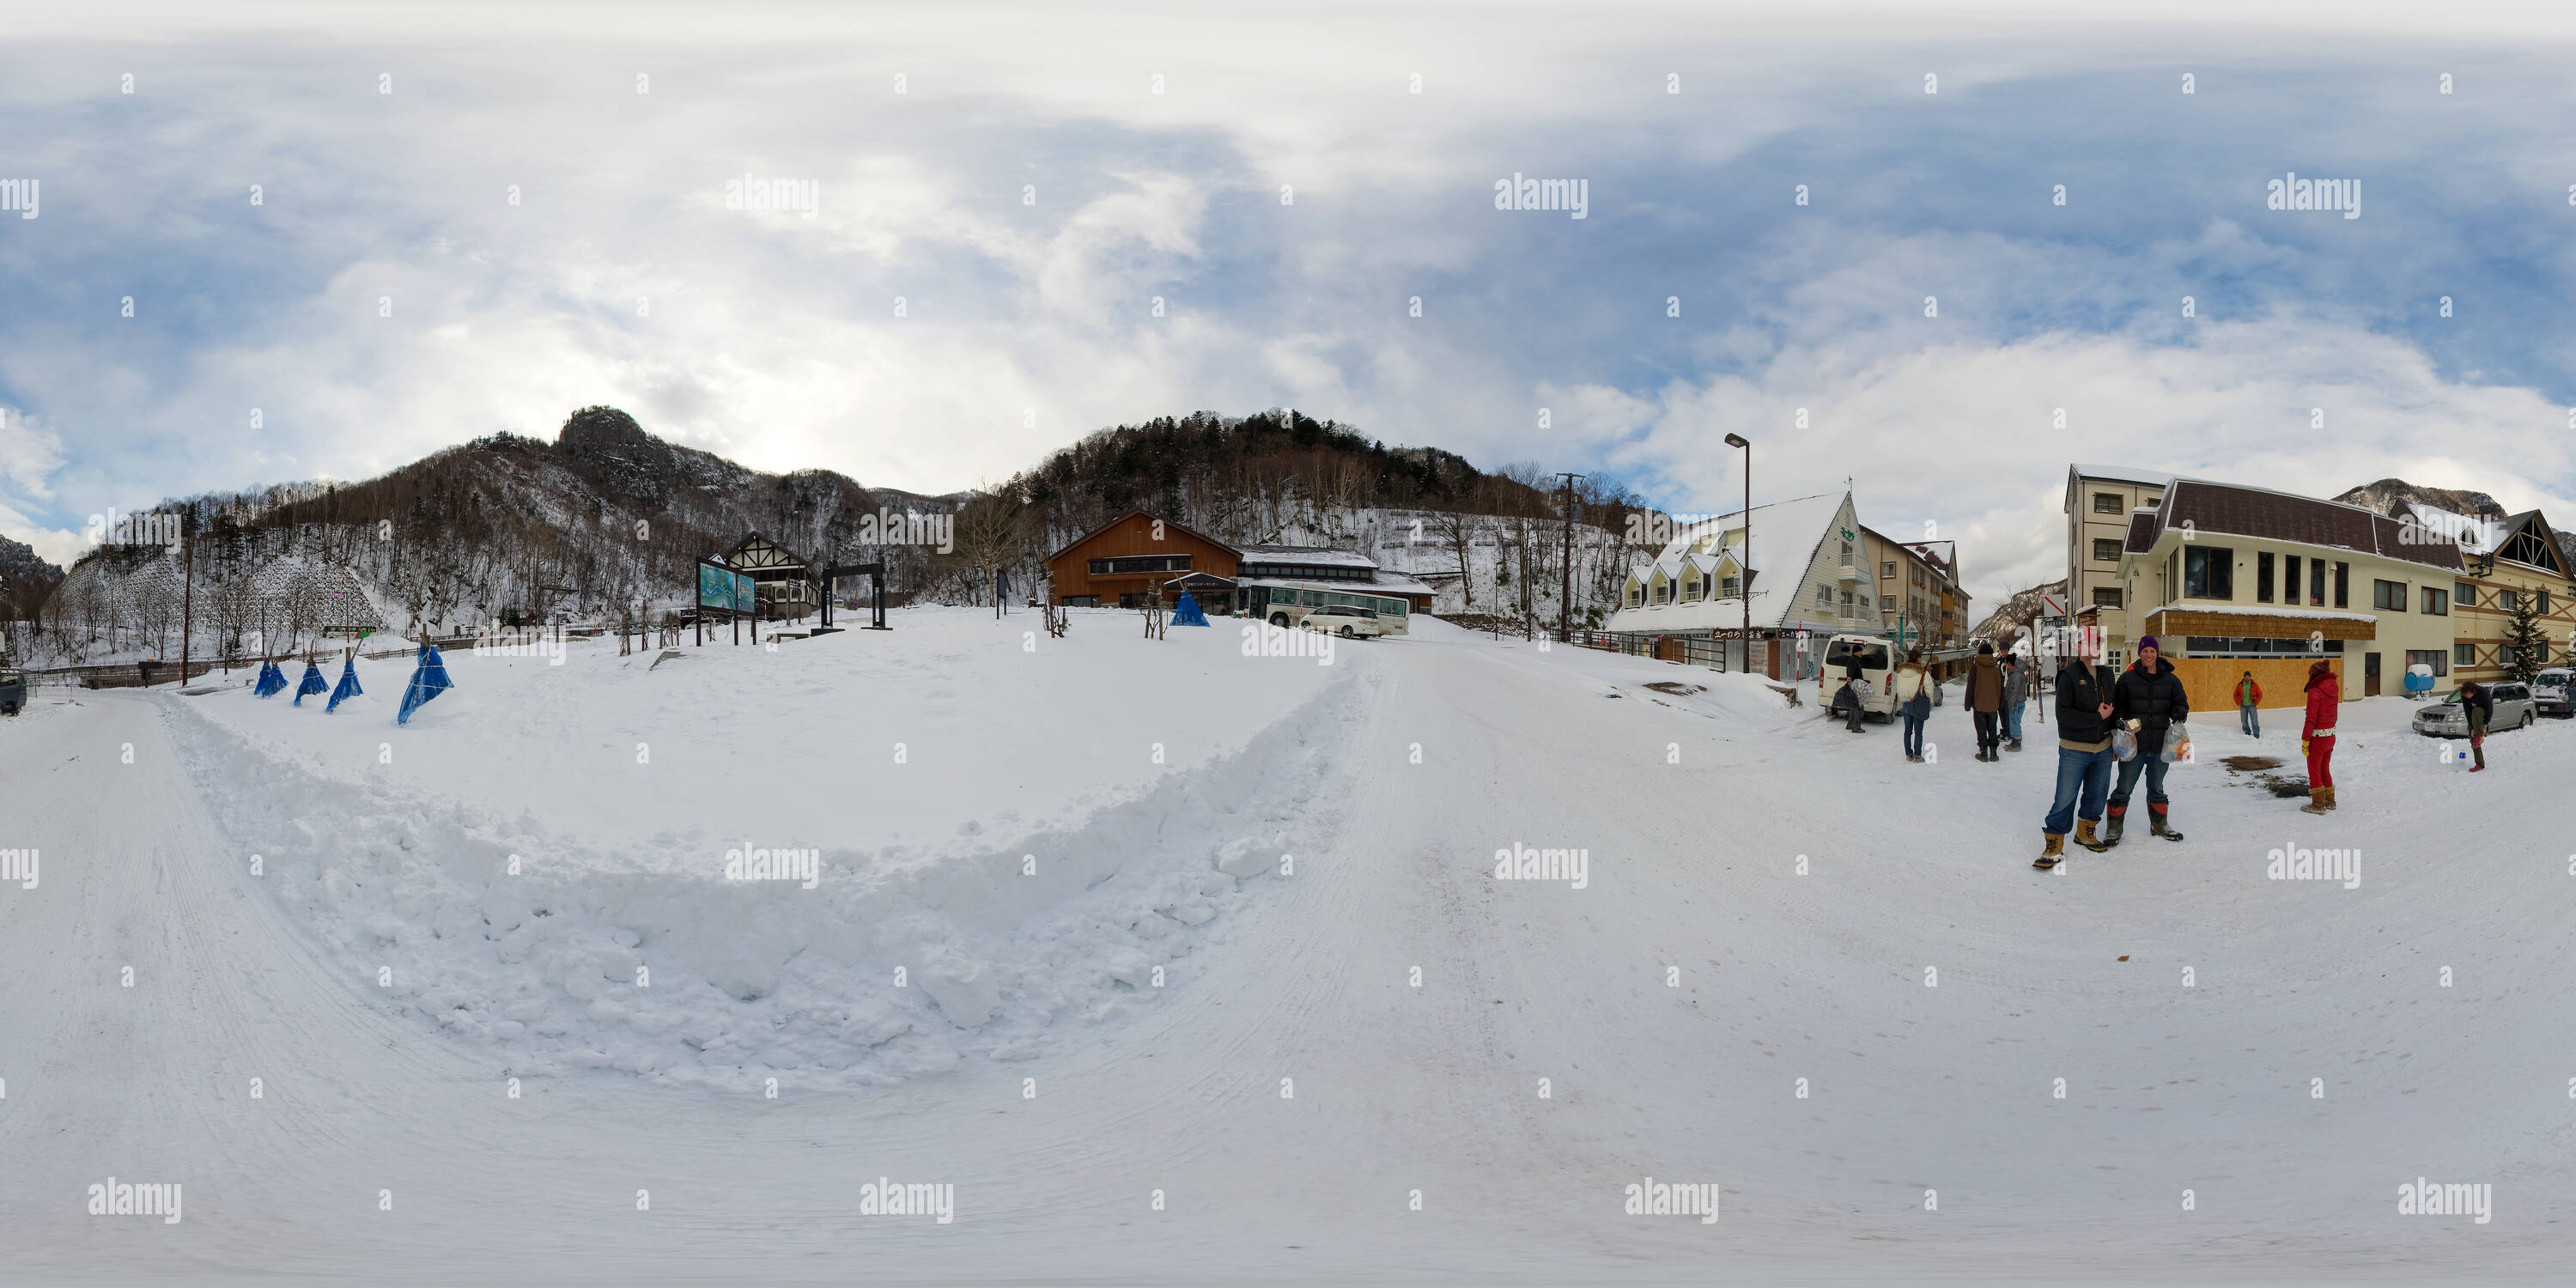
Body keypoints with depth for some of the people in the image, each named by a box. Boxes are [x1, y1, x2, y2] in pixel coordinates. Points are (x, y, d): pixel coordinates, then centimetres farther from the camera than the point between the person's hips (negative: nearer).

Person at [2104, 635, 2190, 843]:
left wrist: (2178, 714, -12)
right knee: (2124, 789, 2)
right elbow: (2115, 707, 3)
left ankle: (2160, 825, 33)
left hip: (2160, 747, 3)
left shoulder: (2170, 681, 6)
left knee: (2156, 789, 19)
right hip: (2133, 746, -2)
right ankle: (2114, 828, 12)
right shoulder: (2127, 679, -1)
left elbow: (2181, 703, 10)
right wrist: (2120, 723, -13)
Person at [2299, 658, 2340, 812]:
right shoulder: (2333, 688, 3)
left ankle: (2318, 805, 10)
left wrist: (2305, 740, -15)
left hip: (2317, 736, -7)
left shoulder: (2315, 691, -17)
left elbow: (2311, 719, -19)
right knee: (2325, 768, 21)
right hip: (2331, 734, 7)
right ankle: (2329, 801, 29)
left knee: (2314, 770, 5)